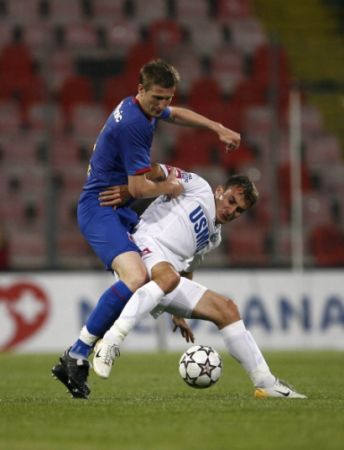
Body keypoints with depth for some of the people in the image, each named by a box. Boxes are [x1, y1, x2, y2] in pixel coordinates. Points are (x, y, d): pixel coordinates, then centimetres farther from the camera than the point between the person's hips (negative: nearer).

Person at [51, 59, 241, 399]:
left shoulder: (144, 108, 9)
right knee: (136, 278, -32)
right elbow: (139, 188, -21)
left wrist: (218, 128, 35)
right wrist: (170, 187, -2)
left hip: (119, 210, 11)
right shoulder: (132, 123, -22)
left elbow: (176, 114, 35)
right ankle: (75, 357, -28)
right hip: (100, 208, -11)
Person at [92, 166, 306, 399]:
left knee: (226, 309, 5)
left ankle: (266, 383, 9)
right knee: (168, 276, -42)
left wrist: (179, 313, 33)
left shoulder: (214, 237, 29)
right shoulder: (199, 187, 8)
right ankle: (111, 341, -42)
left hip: (169, 278, 8)